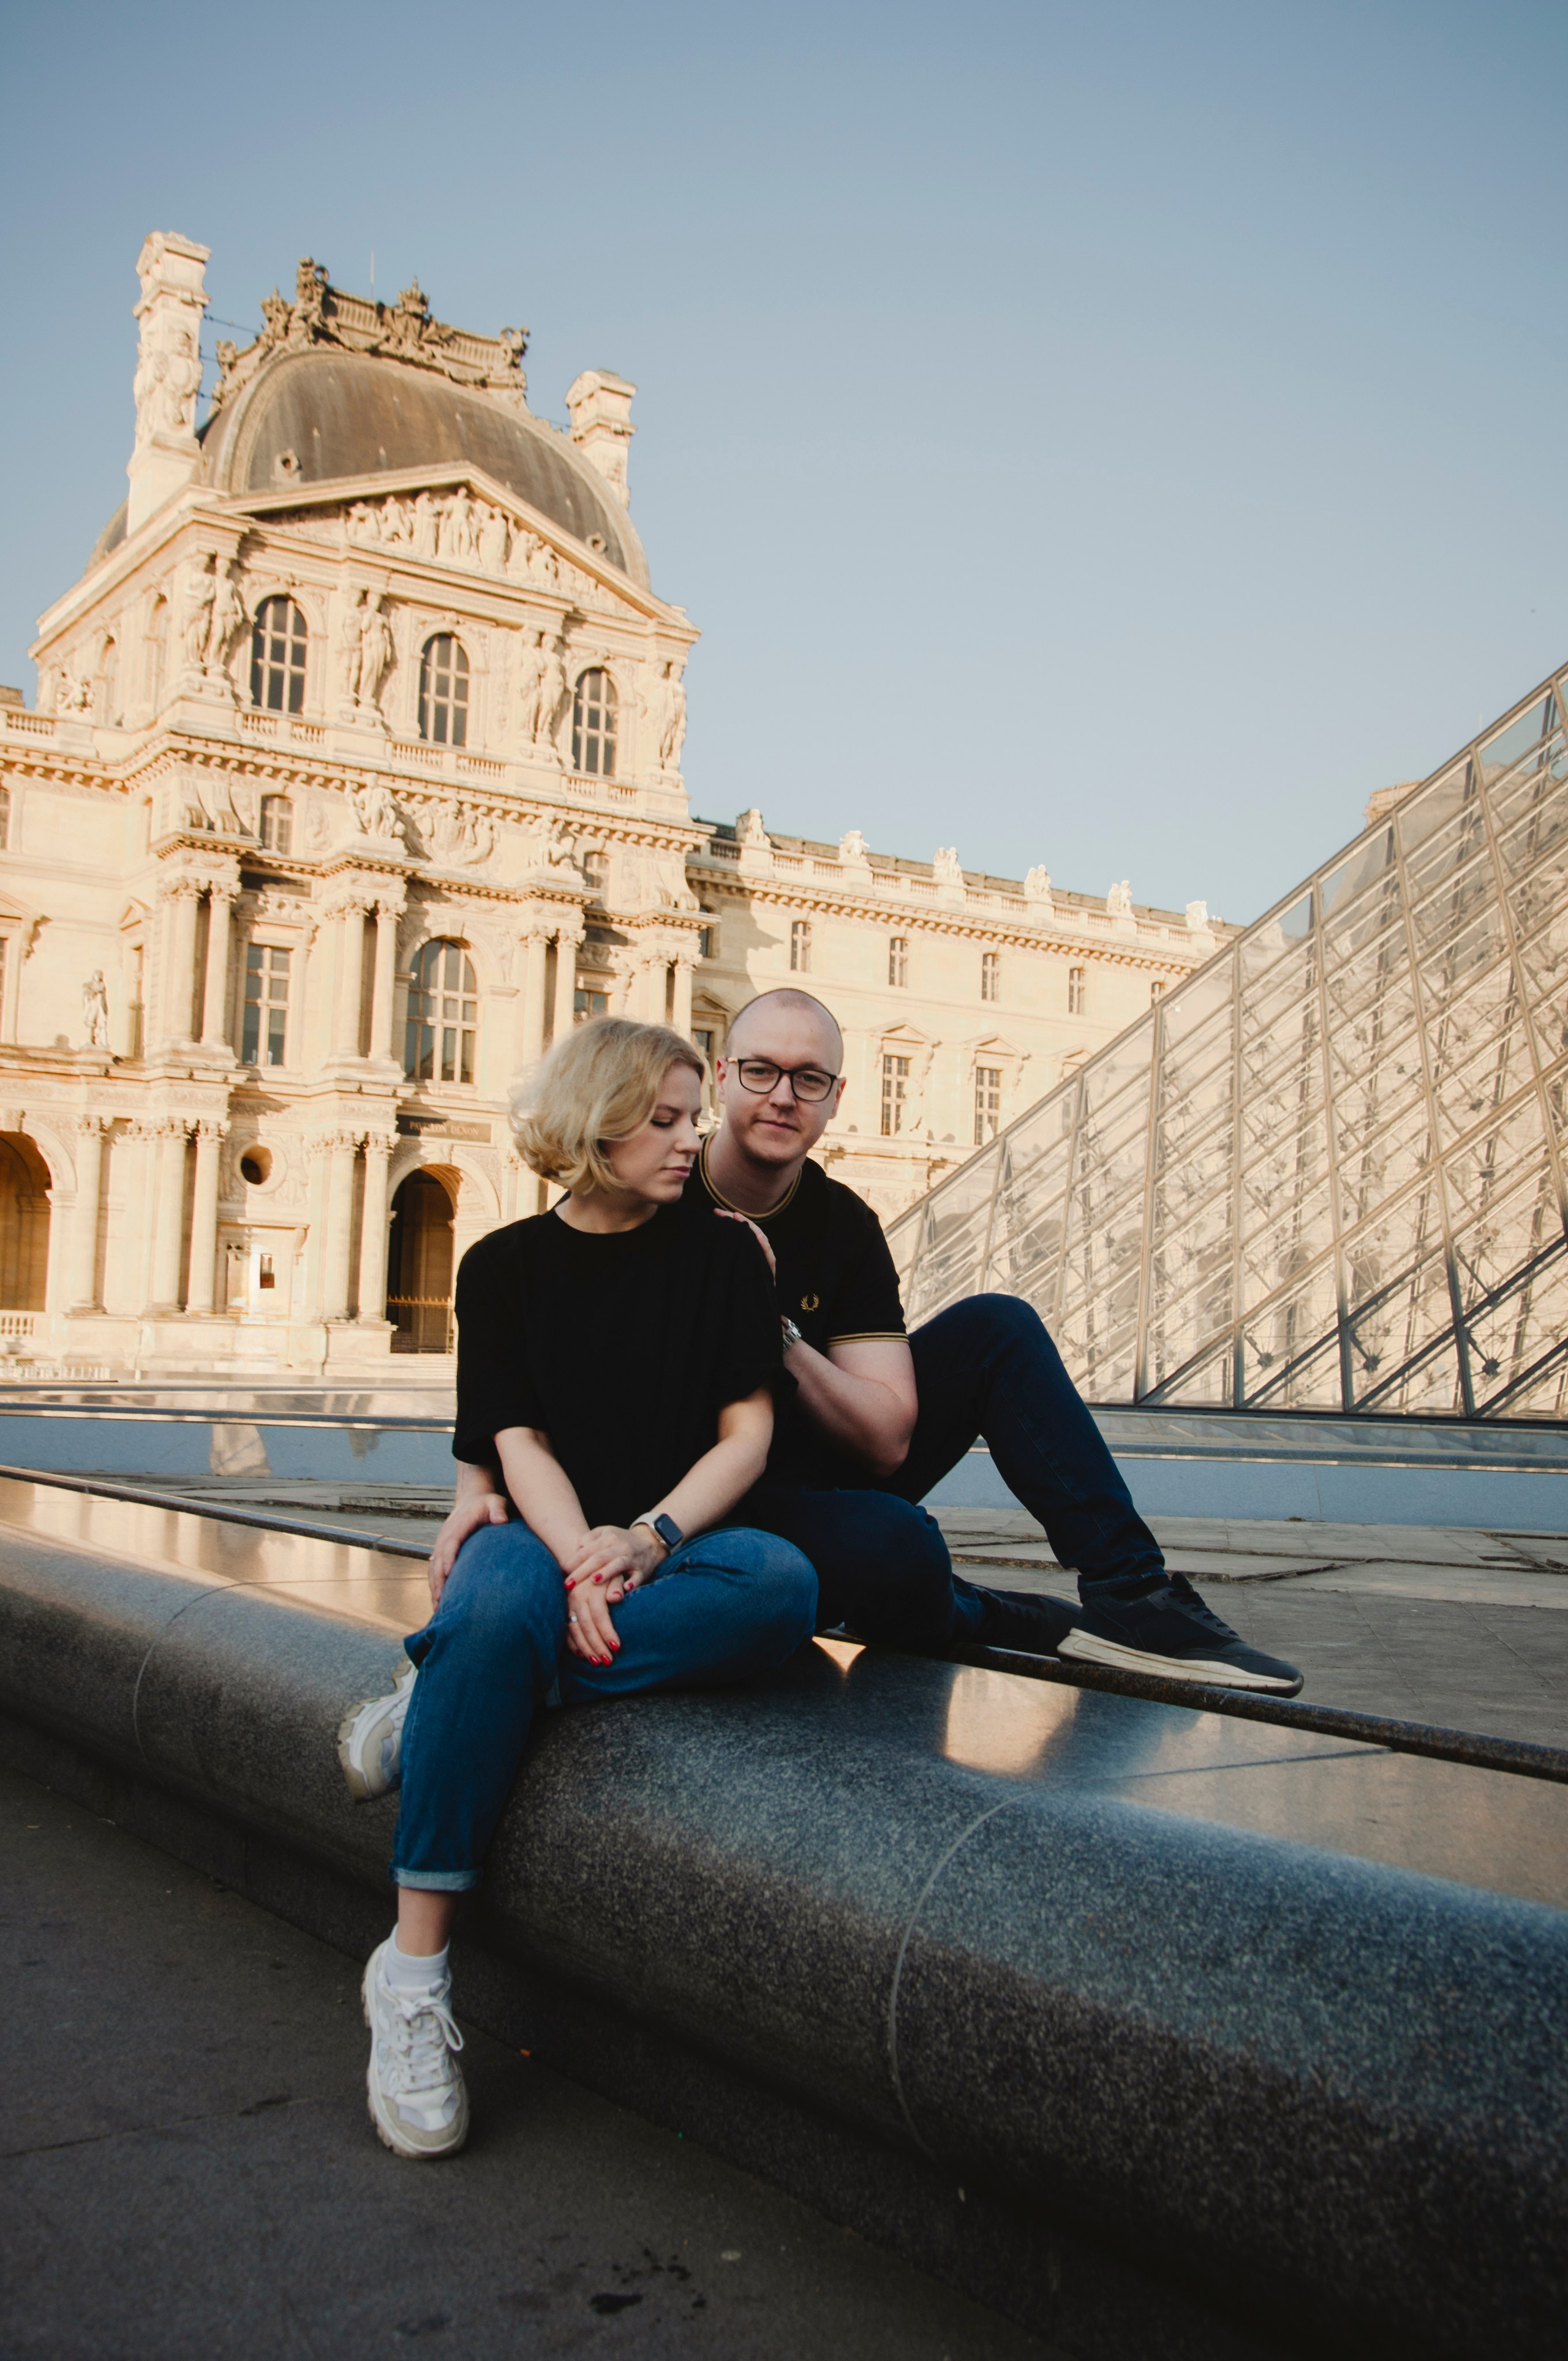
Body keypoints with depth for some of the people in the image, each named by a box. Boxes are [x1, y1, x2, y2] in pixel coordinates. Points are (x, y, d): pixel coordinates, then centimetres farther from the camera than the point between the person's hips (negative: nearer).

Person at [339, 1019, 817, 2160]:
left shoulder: (724, 1253, 9)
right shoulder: (507, 1266, 9)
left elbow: (747, 1433, 2)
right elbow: (518, 1443, -2)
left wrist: (649, 1536, -17)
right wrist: (580, 1561, -22)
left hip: (680, 1540, 1)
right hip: (545, 1533, -1)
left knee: (783, 1585, -35)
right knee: (500, 1608, -39)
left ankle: (435, 1705, -27)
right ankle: (414, 1968, -28)